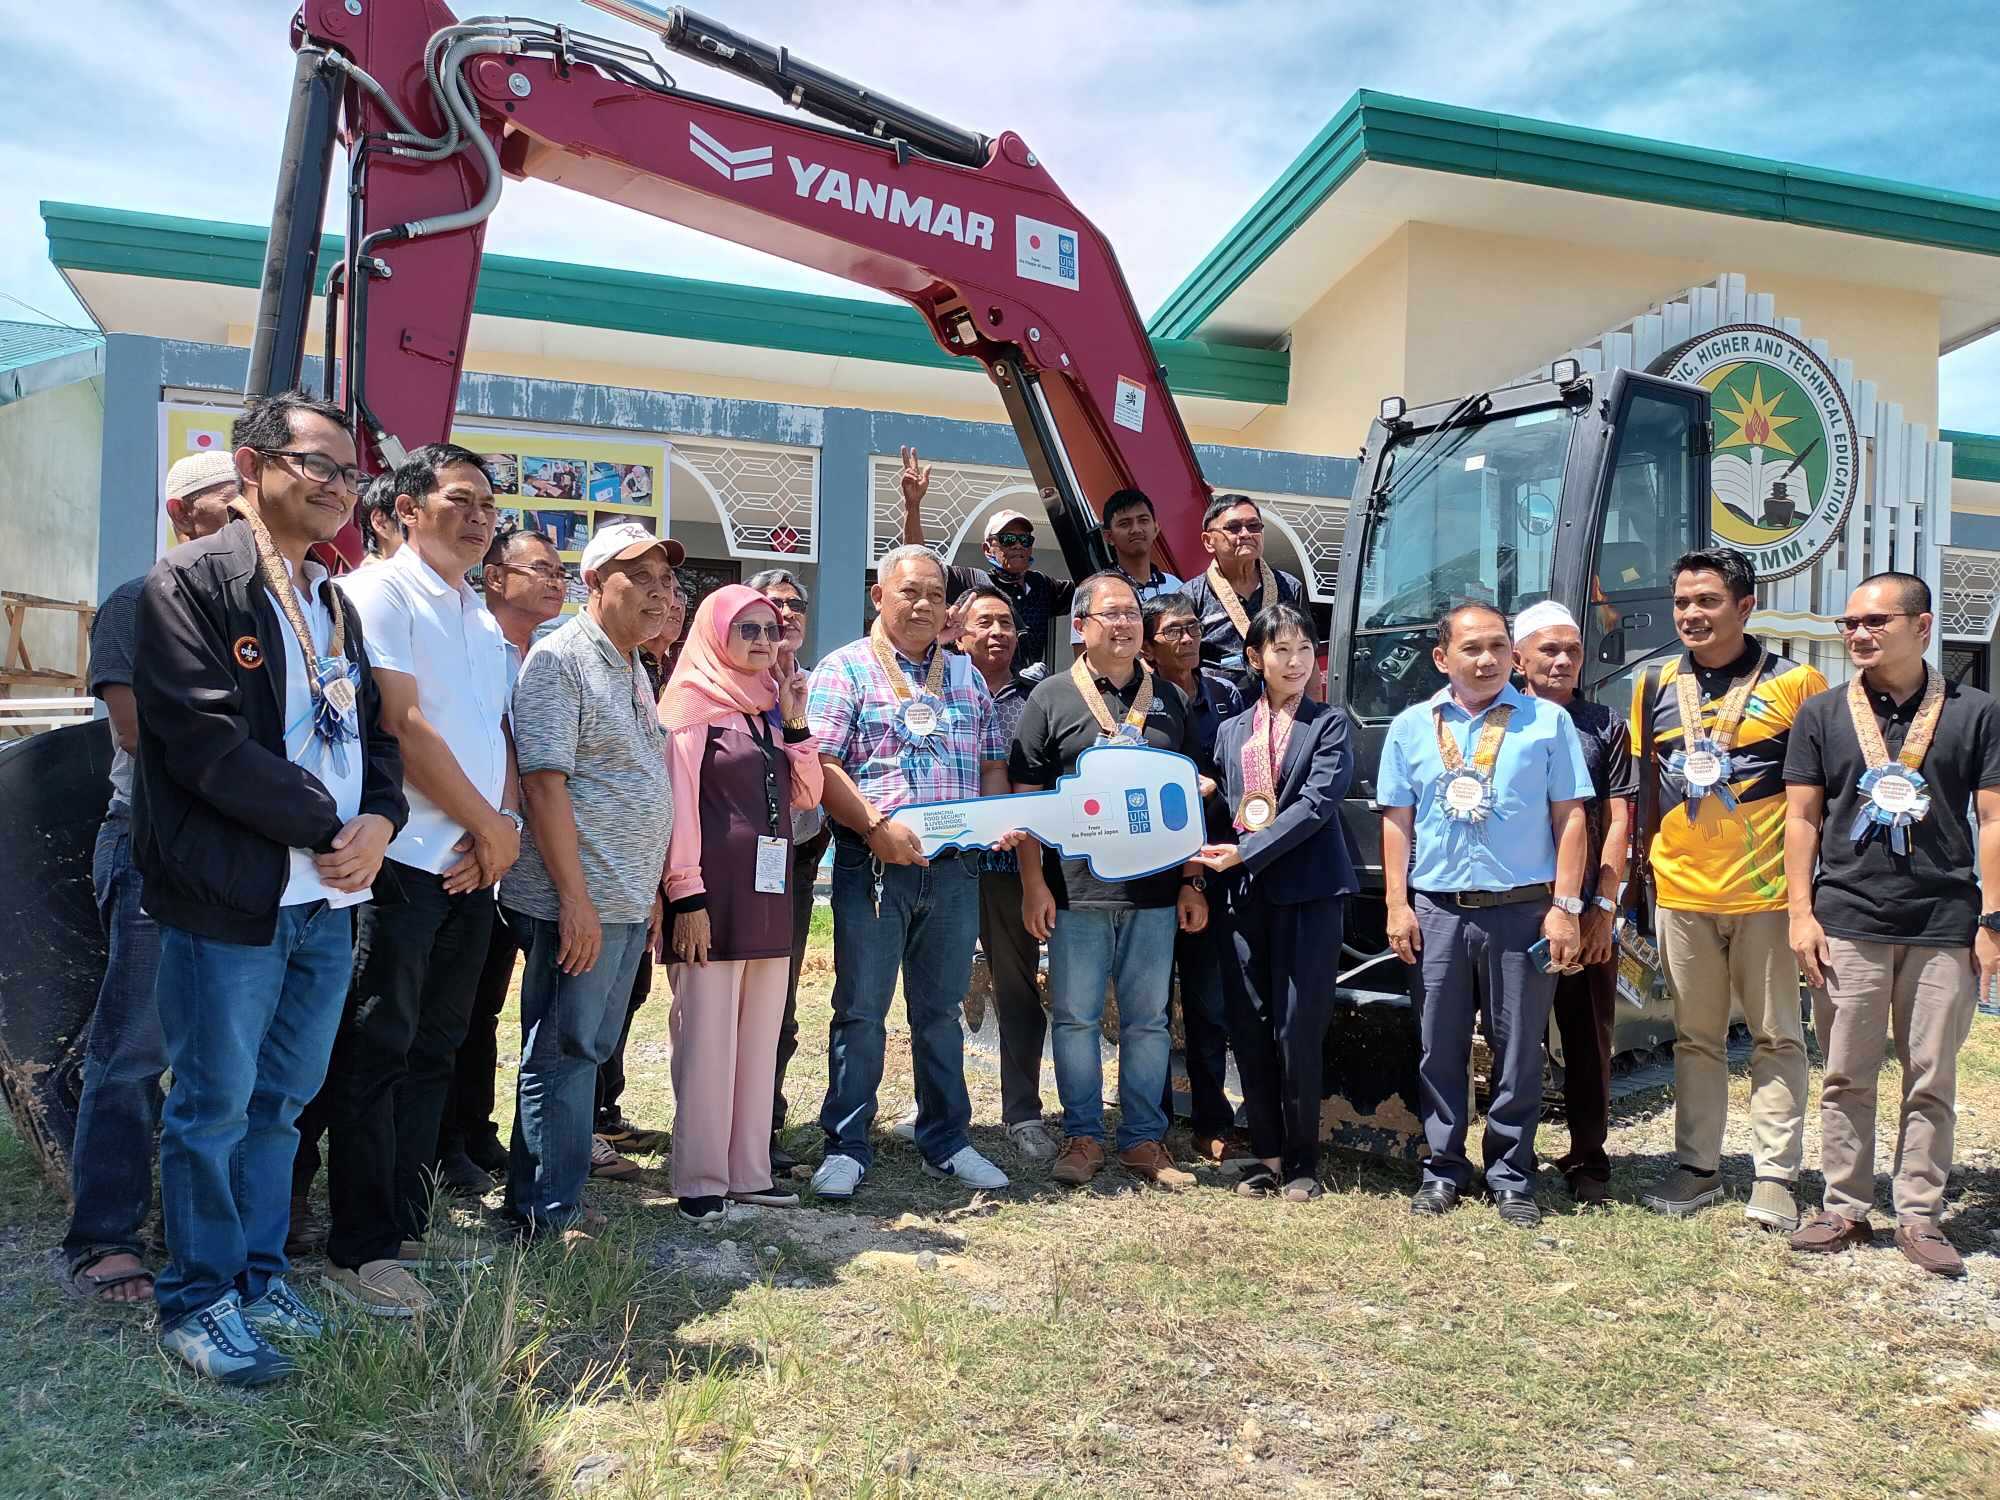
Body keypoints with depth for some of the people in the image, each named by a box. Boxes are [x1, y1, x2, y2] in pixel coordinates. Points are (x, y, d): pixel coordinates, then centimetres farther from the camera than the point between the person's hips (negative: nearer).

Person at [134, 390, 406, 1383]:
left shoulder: (336, 605, 16)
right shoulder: (190, 583, -7)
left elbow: (375, 731, 15)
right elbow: (208, 742, -18)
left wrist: (379, 823, -4)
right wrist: (328, 827, -14)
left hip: (330, 899, 7)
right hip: (231, 900, -6)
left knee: (279, 1103, 16)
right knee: (214, 1107, 5)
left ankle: (259, 1274, 30)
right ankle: (199, 1300, 21)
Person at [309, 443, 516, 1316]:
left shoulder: (484, 623, 19)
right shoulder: (379, 593, -5)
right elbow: (401, 725, -14)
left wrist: (505, 825, -3)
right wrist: (488, 825, -8)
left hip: (474, 867, 8)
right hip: (402, 861, -7)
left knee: (433, 1054, 12)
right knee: (376, 1055, -2)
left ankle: (406, 1228, 22)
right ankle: (361, 1252, 6)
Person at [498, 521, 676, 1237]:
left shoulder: (633, 667, 18)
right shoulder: (559, 658, -10)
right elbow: (543, 783, -17)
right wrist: (576, 898, -21)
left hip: (626, 901, 9)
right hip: (578, 902, -9)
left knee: (588, 1049, 14)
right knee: (563, 1051, 0)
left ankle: (548, 1195, 26)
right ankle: (550, 1213, 11)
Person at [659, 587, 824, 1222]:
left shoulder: (768, 708, 17)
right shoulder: (693, 705, -4)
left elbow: (805, 795, 15)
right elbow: (678, 805, -10)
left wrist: (796, 723, 4)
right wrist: (687, 898, -16)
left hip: (769, 890, 7)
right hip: (714, 893, -7)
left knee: (760, 1036, 10)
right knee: (706, 1037, -3)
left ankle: (749, 1170, 18)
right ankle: (700, 1179, 7)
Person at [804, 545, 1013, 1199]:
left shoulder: (966, 676, 16)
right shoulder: (845, 668, 0)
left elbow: (994, 763, 16)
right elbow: (821, 764, -10)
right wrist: (875, 827, -20)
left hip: (954, 868, 4)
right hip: (872, 864, -4)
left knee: (941, 1009, 13)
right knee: (860, 1008, 1)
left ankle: (947, 1142, 24)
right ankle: (845, 1149, 12)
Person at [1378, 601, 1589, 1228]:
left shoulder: (1546, 722, 3)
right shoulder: (1411, 727, 8)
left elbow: (1569, 818, 1)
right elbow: (1397, 821, 8)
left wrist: (1565, 906, -5)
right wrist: (1397, 905, 1)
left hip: (1522, 911, -1)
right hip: (1436, 911, 2)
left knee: (1518, 1051, 6)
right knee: (1440, 1050, 8)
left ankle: (1511, 1176, 19)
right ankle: (1443, 1169, 20)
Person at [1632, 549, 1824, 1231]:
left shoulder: (1795, 683, -4)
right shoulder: (1655, 688, 7)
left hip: (1765, 892, -3)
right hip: (1681, 892, 3)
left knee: (1776, 1038, 6)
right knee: (1695, 1038, 12)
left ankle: (1774, 1177, 15)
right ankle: (1698, 1168, 23)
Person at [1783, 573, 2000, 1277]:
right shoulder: (1822, 715, 6)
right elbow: (1802, 817, 6)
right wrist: (1800, 912, -1)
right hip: (1846, 923, 1)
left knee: (1932, 1080, 7)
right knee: (1846, 1077, 6)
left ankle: (1919, 1215, 17)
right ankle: (1844, 1208, 16)